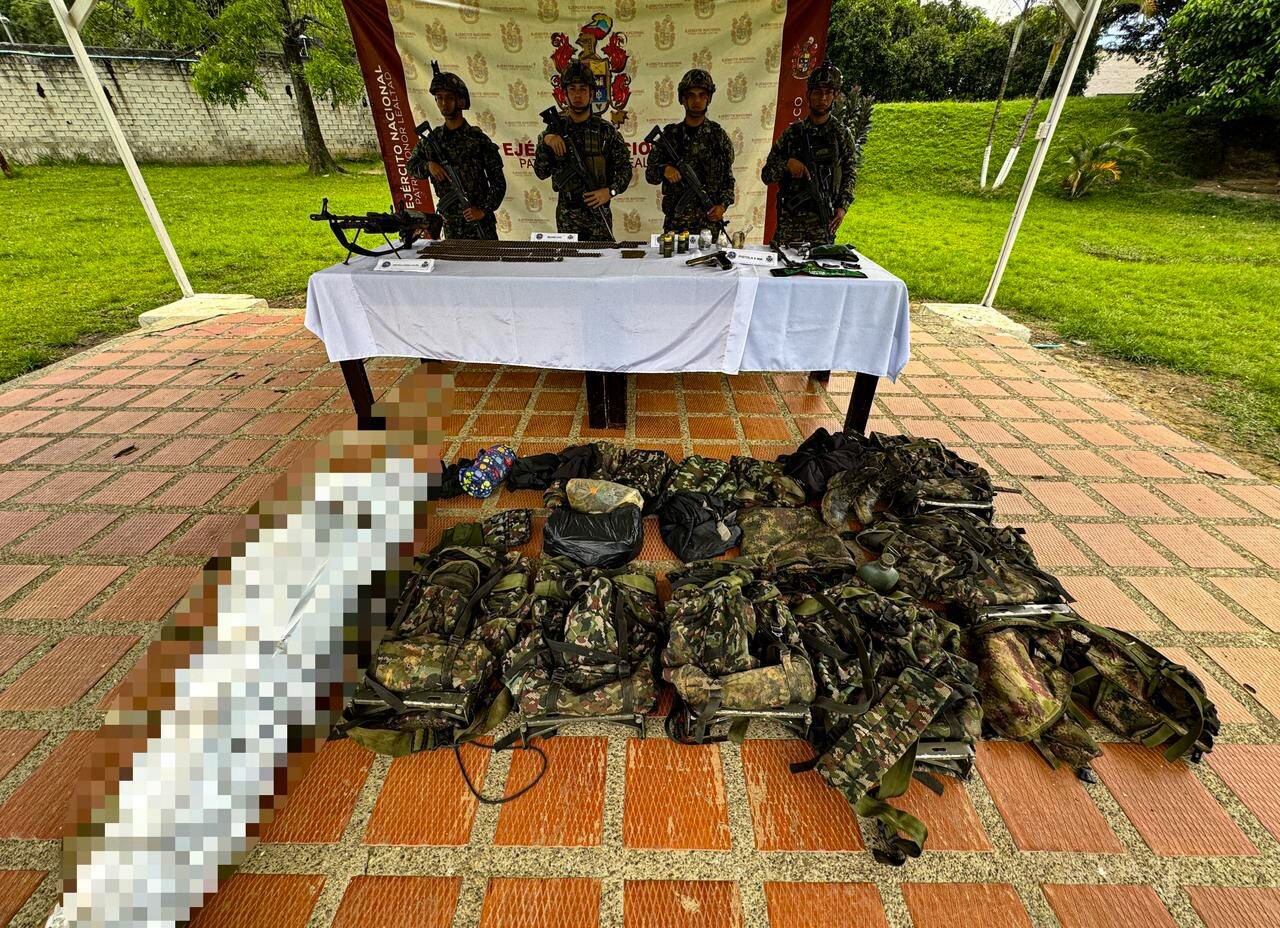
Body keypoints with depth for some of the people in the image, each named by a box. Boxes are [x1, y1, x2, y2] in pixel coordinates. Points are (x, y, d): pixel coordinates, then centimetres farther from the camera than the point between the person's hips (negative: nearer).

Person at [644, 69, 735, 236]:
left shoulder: (719, 136, 6)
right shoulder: (669, 134, 7)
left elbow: (728, 180, 9)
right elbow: (650, 175, 7)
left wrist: (723, 205, -8)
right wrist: (664, 169, -14)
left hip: (709, 221, 0)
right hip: (674, 222, 0)